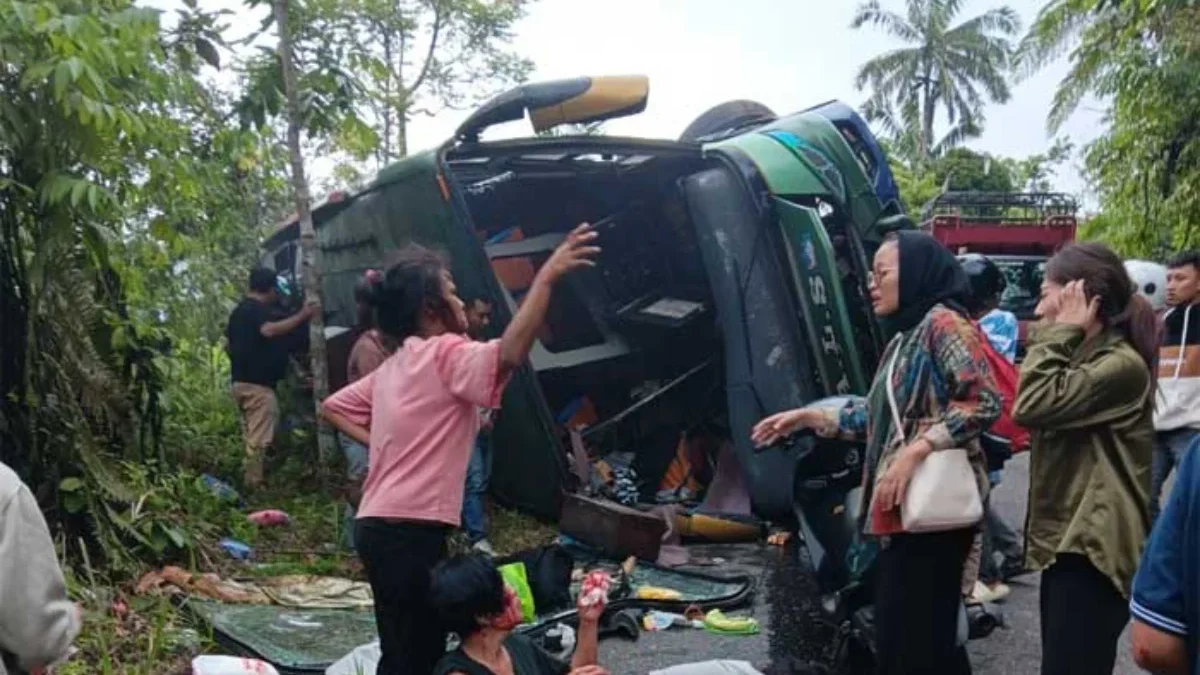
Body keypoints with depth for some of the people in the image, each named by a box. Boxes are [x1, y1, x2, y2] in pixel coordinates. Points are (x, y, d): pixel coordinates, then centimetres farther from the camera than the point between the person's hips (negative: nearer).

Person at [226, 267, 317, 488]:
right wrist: (302, 316, -29)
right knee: (259, 440, -8)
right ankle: (254, 484, -8)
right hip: (258, 383, -10)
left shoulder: (239, 310, 18)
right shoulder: (260, 309, -12)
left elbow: (228, 343, 26)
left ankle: (250, 482, 19)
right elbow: (270, 330, -33)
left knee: (252, 437, 16)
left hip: (241, 381, 10)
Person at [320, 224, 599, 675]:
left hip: (379, 527, 10)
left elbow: (332, 408, 27)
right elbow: (510, 353, -30)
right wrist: (547, 275, -27)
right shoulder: (444, 354, -11)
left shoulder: (391, 368, 17)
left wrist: (375, 441, 16)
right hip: (410, 532, -10)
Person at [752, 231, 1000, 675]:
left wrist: (916, 450, -25)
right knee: (895, 634, 15)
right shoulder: (904, 338, 18)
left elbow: (984, 402, -19)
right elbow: (878, 417, 20)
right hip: (903, 508, 10)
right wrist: (808, 417, 17)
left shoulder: (942, 322, -10)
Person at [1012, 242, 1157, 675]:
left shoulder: (1122, 365, -15)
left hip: (1093, 548, -10)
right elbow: (1039, 417, 10)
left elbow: (1031, 405, -23)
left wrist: (1060, 331, -15)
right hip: (1067, 541, 10)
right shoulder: (1081, 358, 17)